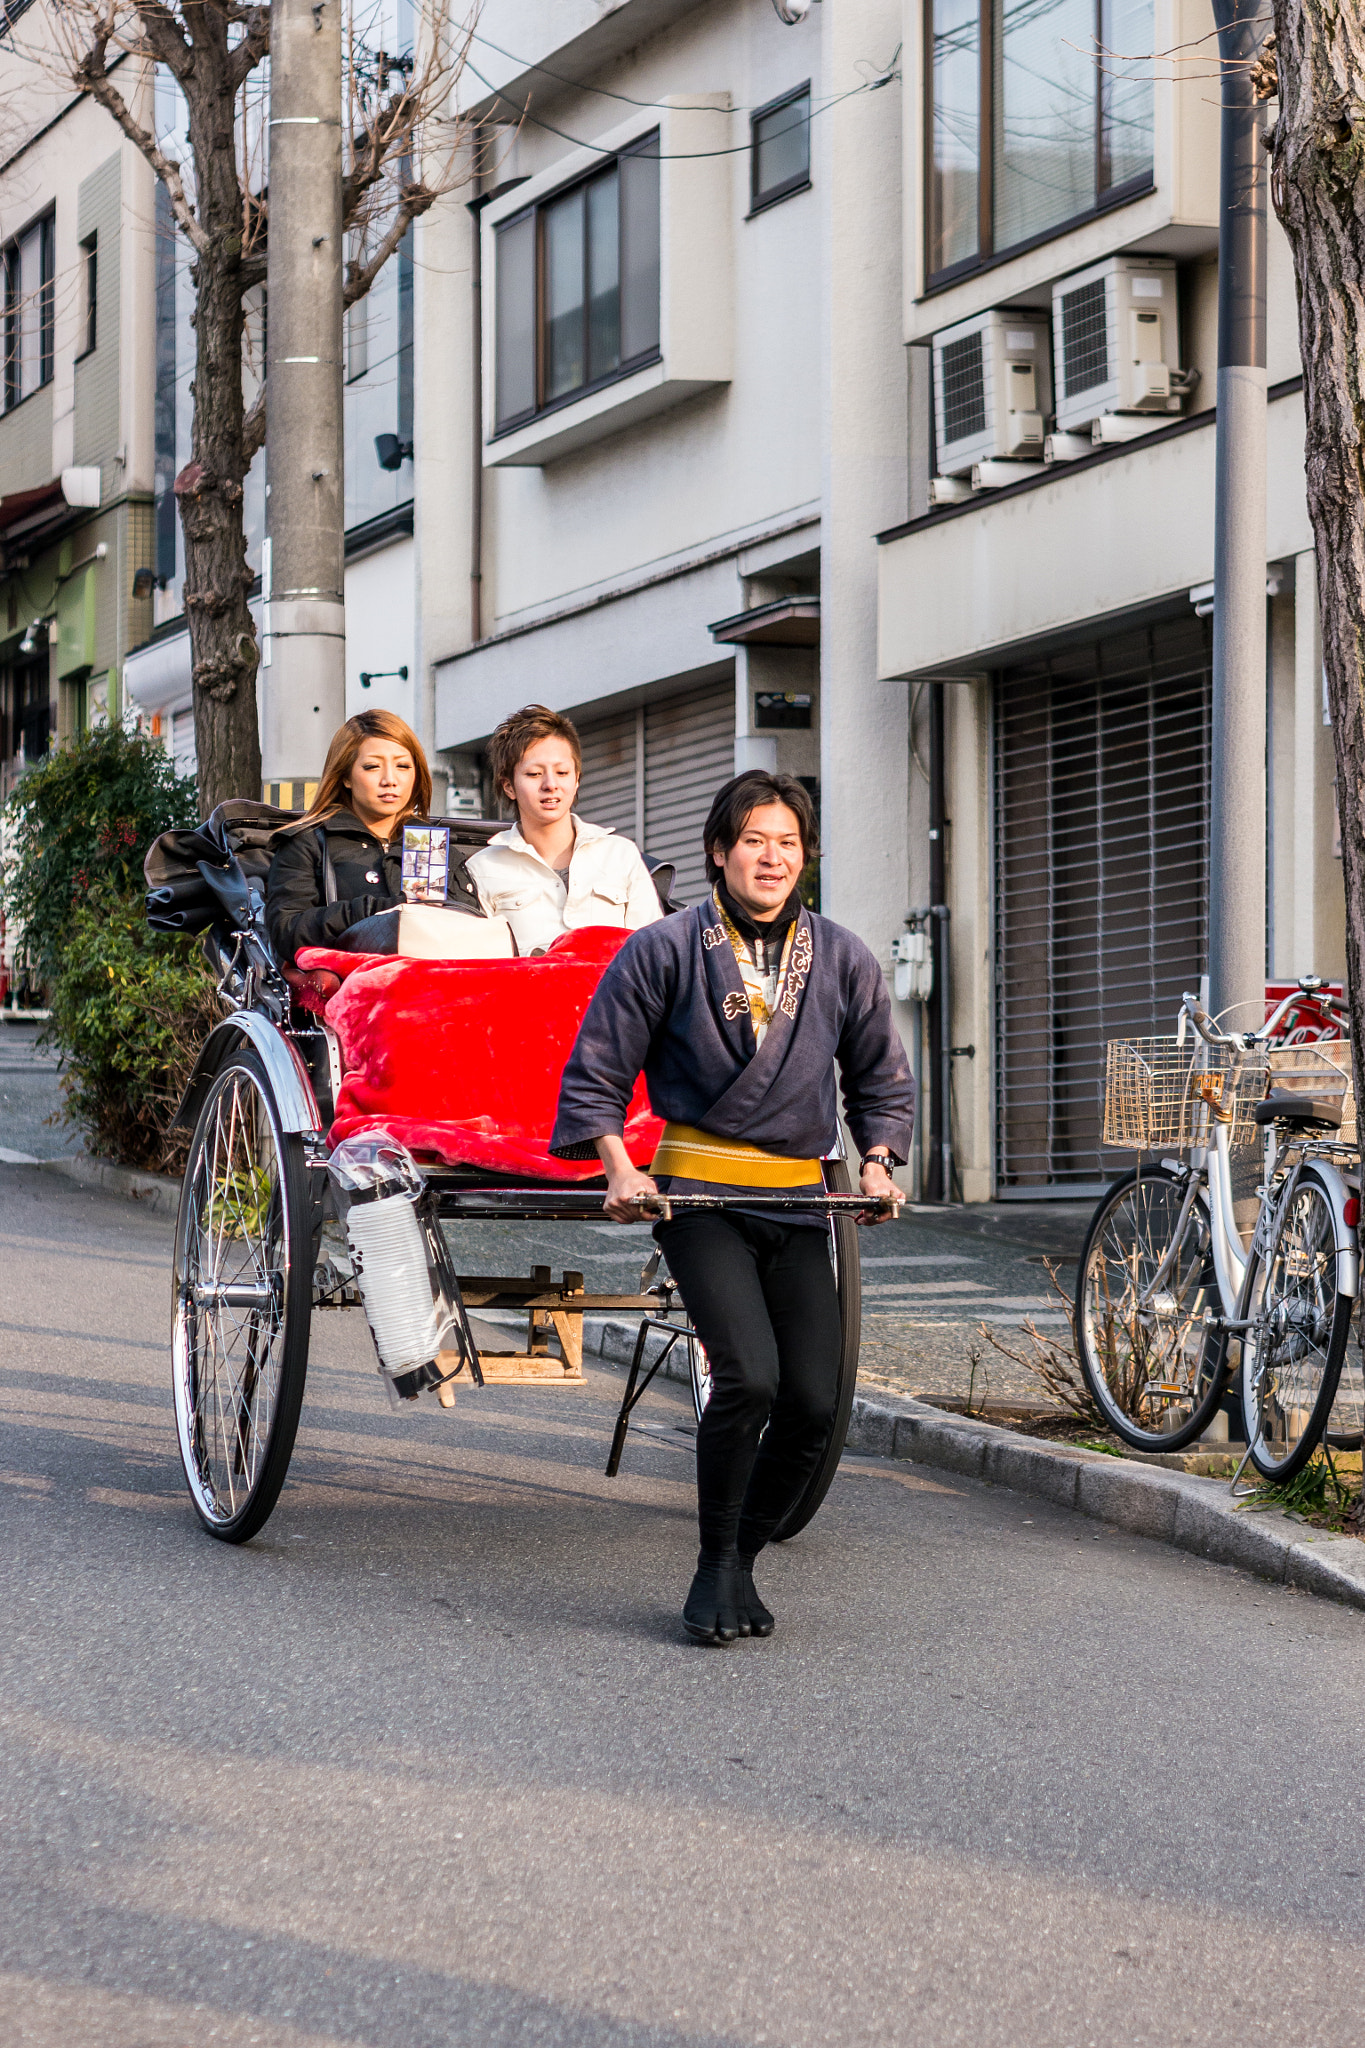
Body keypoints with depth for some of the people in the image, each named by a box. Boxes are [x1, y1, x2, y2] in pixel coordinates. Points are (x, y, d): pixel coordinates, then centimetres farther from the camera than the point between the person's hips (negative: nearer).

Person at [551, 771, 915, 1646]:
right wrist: (619, 1167, -9)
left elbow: (882, 1079, 19)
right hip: (699, 1195, -4)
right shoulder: (662, 950, -2)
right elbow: (595, 1072, 2)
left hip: (798, 1202, 4)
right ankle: (716, 1569, -2)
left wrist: (880, 1163, 4)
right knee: (749, 1376, -21)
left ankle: (743, 1558, 17)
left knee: (814, 1403, -5)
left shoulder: (844, 959, 7)